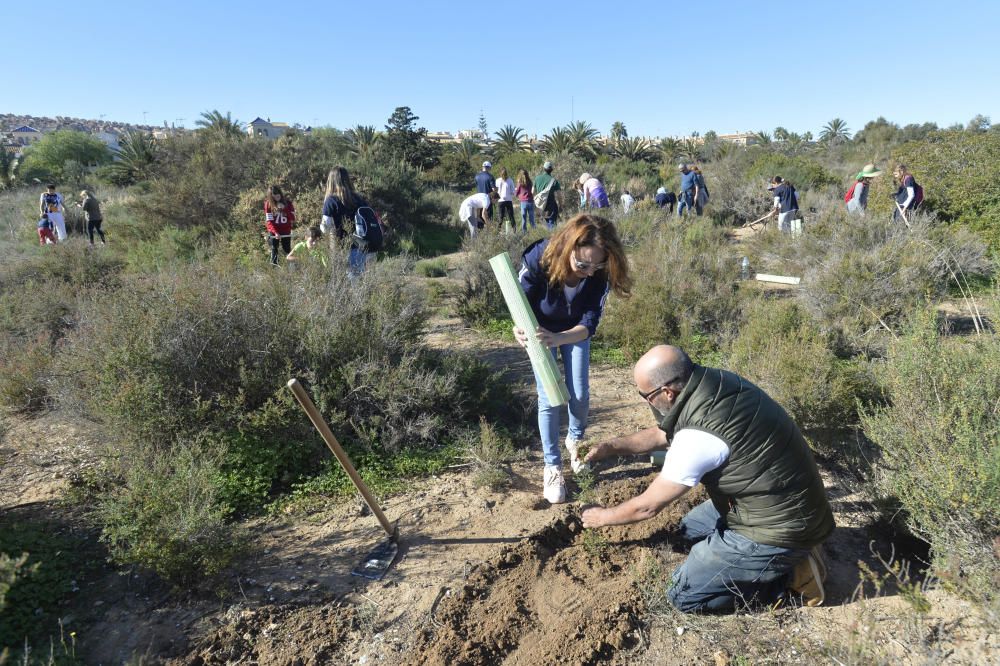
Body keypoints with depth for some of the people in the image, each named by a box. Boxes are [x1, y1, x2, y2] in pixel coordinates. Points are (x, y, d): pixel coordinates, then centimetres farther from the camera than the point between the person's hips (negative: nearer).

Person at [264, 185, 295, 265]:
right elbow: (269, 221, -11)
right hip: (274, 232, -1)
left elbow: (292, 218, -8)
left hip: (286, 232, 1)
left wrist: (284, 209, -21)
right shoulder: (268, 204, -7)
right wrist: (275, 232, -26)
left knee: (287, 251, 9)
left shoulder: (287, 202, -3)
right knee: (274, 251, 2)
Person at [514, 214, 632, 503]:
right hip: (541, 328, -2)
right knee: (549, 399, -6)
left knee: (580, 395, 5)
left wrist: (558, 339, -49)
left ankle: (574, 441, 36)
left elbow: (589, 323, -29)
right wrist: (522, 331, -49)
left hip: (575, 331, 2)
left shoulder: (599, 273, -32)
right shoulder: (537, 260, -37)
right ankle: (552, 467, 11)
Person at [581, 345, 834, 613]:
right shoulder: (716, 381, -6)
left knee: (684, 595, -3)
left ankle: (788, 572, 2)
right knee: (691, 528, 25)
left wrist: (603, 517, 2)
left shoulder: (699, 436, -31)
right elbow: (662, 434, 13)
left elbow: (647, 506, -16)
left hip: (777, 527, -9)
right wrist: (612, 446, 4)